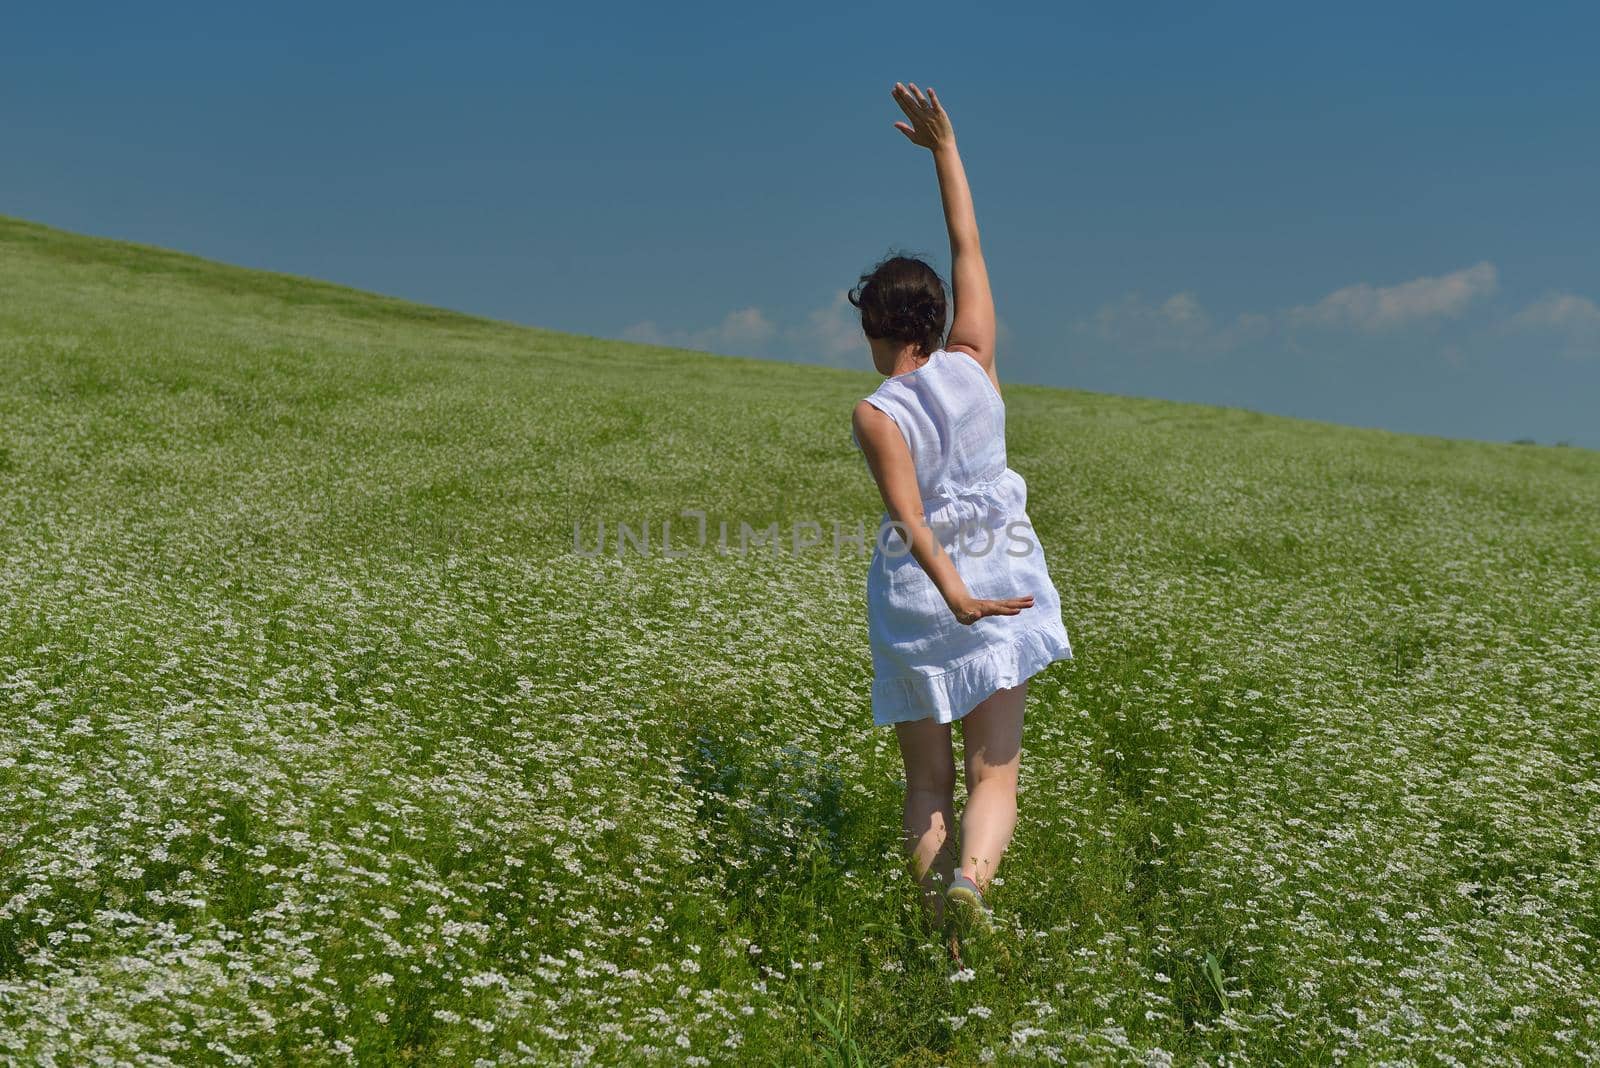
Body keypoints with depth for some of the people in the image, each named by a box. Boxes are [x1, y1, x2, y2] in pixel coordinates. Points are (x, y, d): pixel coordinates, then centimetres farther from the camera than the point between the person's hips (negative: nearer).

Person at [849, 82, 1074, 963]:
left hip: (915, 595, -2)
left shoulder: (875, 416, -10)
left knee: (927, 780, 11)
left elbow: (908, 518, -23)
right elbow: (968, 248, 6)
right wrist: (943, 147, 10)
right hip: (1000, 579, 2)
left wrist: (954, 594, -30)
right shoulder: (973, 363, -3)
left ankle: (945, 941, 8)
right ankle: (969, 880, -28)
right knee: (994, 774, 2)